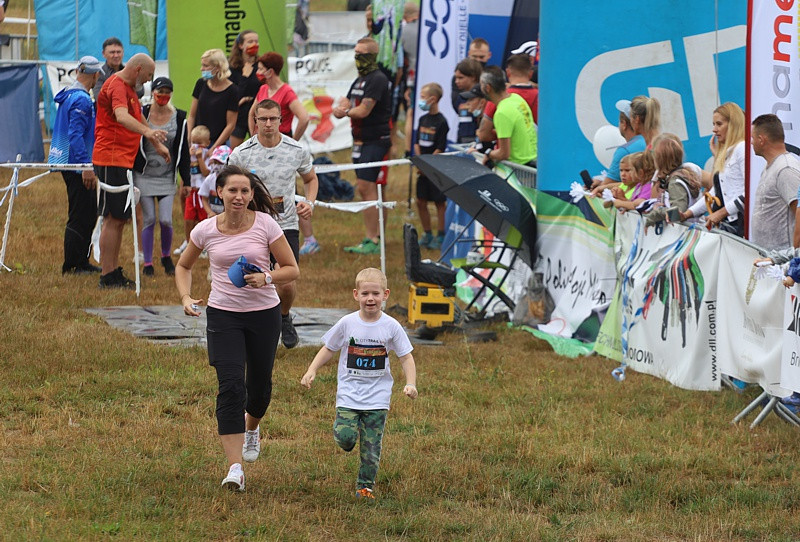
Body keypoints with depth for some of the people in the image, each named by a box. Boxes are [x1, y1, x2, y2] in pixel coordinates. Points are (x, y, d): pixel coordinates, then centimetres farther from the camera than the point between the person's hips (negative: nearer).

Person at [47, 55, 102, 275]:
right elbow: (76, 136, -23)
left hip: (69, 164, 10)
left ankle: (81, 262, 20)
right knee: (80, 216, -5)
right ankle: (71, 265, -2)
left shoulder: (68, 96, 13)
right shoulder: (82, 100, -17)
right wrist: (86, 166, -24)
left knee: (88, 215, 15)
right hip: (77, 166, -10)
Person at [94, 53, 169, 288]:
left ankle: (114, 272, 20)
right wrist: (147, 131, -51)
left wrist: (157, 145, 38)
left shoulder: (129, 88, 19)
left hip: (123, 160, 11)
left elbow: (138, 119, 34)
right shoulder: (116, 86, -15)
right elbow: (121, 116, -35)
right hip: (111, 160, -11)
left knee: (119, 218, 14)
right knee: (113, 219, -10)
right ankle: (107, 276, -9)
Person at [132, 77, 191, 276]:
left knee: (166, 220, -8)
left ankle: (166, 256, 18)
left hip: (167, 176, 1)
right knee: (148, 219, -1)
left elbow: (183, 150, 6)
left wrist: (186, 181, 6)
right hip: (144, 175, -1)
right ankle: (147, 263, 11)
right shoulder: (141, 114, -4)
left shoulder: (179, 117, 1)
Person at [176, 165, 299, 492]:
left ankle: (251, 428, 52)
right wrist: (186, 297, -4)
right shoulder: (206, 230, -4)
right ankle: (235, 469, -18)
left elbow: (292, 270, -3)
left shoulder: (266, 225, -8)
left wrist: (266, 278, -22)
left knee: (260, 385, 14)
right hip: (223, 315, -1)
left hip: (264, 313, 1)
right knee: (230, 386, -15)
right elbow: (184, 266, 13)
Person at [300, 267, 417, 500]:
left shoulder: (391, 326, -4)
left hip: (377, 396, 0)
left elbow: (406, 358, 1)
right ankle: (341, 425, 20)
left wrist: (410, 383, -13)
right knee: (345, 438, -15)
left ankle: (365, 485, 15)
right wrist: (311, 371, -3)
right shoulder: (347, 323, -3)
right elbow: (328, 349, 9)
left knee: (371, 445, -1)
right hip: (349, 392, 0)